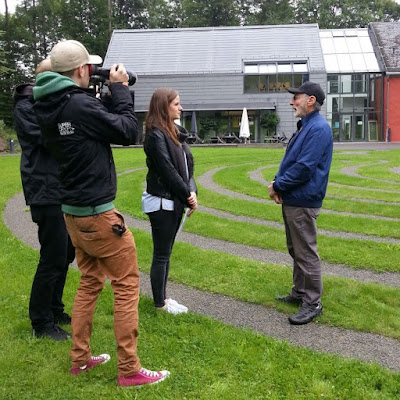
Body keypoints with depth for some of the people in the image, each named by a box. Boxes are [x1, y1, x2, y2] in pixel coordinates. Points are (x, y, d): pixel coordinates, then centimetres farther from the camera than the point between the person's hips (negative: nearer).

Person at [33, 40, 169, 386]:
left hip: (73, 211, 9)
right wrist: (120, 89, -6)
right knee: (127, 284, 1)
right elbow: (129, 131, -15)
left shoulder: (49, 108, 5)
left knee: (90, 282, 19)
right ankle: (129, 370, 6)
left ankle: (80, 359, 26)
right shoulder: (80, 104, -22)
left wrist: (107, 96, 7)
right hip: (97, 212, -9)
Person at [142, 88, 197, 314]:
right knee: (161, 254, 2)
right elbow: (168, 171, -18)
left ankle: (163, 296, 26)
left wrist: (192, 191, -5)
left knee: (166, 252, 16)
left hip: (175, 201, 9)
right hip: (161, 202, -9)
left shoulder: (175, 132, 12)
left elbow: (187, 165, 9)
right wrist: (188, 196, -12)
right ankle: (160, 303, 14)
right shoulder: (156, 135, -15)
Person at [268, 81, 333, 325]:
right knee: (296, 250, 18)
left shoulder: (319, 128, -18)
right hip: (292, 200, 10)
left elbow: (304, 168, -24)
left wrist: (279, 186, -12)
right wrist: (278, 183, 0)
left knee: (306, 253, -2)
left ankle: (313, 303, 8)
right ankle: (300, 293, 31)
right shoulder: (305, 126, 14)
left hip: (303, 202, -10)